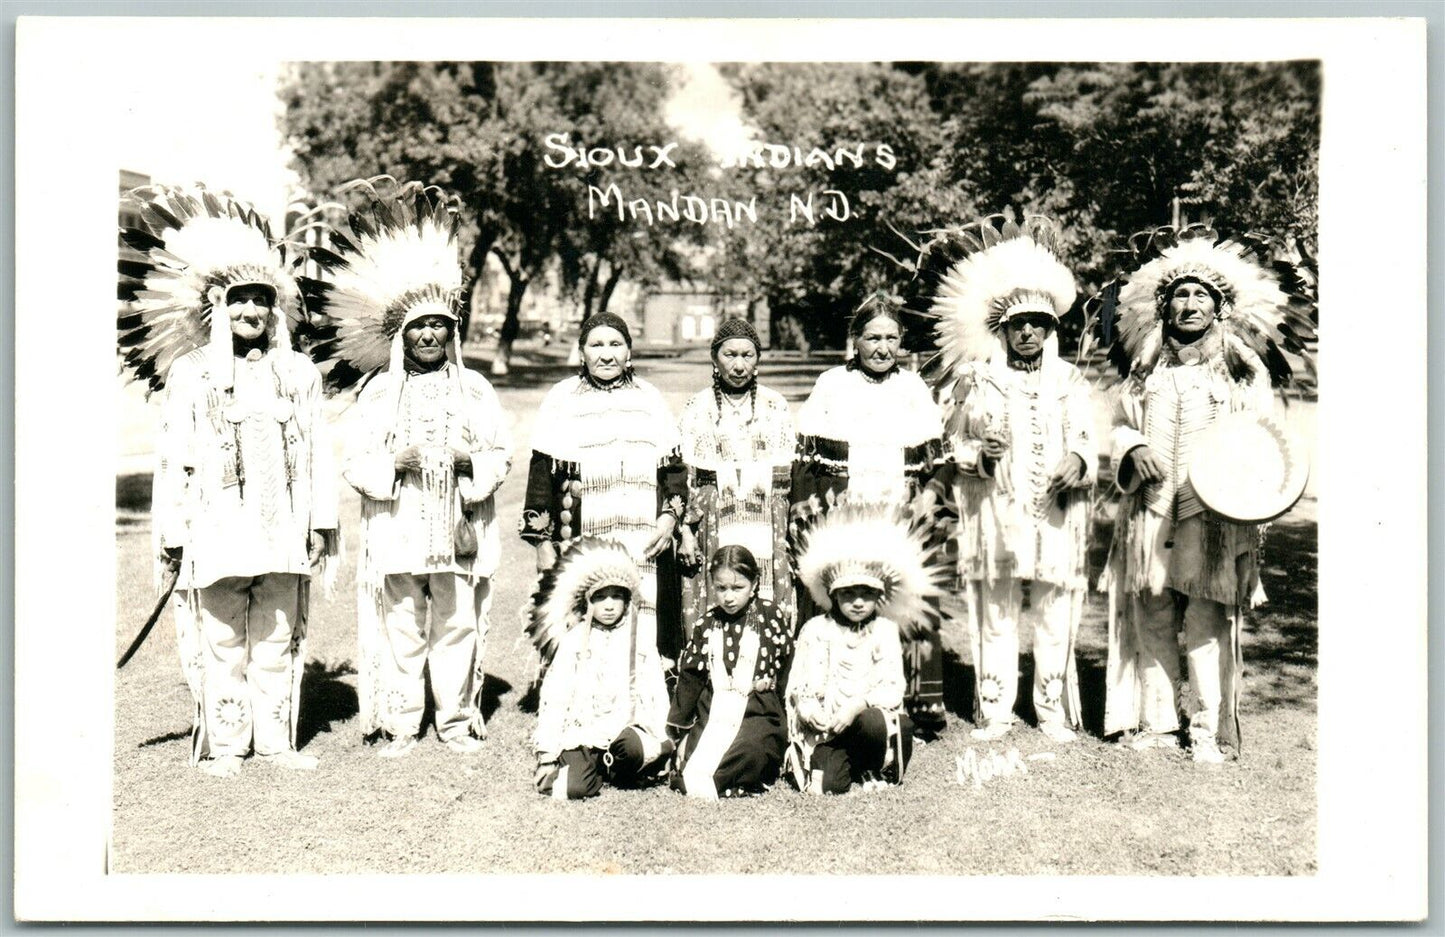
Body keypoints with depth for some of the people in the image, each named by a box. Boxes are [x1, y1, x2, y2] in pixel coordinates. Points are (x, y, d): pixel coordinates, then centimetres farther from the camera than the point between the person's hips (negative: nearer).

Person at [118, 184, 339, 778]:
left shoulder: (299, 373, 9)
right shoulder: (190, 375, 2)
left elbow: (317, 452, 9)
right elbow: (173, 459, 2)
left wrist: (321, 522, 4)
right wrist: (172, 533, -1)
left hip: (283, 533, 2)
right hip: (217, 532, -2)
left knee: (278, 641, 8)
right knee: (221, 642, 3)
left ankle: (276, 740, 19)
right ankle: (224, 745, 16)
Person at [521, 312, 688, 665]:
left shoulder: (649, 398, 15)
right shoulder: (562, 399, 7)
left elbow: (674, 465, 16)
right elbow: (542, 474, 5)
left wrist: (670, 516, 0)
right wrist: (543, 542, 0)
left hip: (647, 546, 2)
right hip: (583, 550, -2)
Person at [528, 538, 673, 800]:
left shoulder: (639, 636, 4)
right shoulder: (574, 639, 1)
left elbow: (655, 691, 4)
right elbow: (554, 695, -1)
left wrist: (660, 738, -7)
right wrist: (547, 753, -4)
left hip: (625, 725, 1)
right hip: (580, 729, -1)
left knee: (635, 747, -32)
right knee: (576, 788, -23)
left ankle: (618, 772, 2)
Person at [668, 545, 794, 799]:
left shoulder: (770, 616, 2)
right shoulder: (706, 624, 11)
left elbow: (788, 663, 6)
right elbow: (690, 677, 13)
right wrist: (681, 733, 12)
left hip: (758, 712, -3)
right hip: (713, 713, 3)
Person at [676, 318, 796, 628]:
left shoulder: (776, 406, 9)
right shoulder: (697, 408, 6)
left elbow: (792, 474, 10)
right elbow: (680, 475, 3)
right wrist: (685, 530, -4)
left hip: (766, 526, 1)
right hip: (713, 525, -1)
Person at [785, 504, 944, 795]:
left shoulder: (885, 630, 5)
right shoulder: (816, 630, 4)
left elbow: (892, 687, -4)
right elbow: (799, 686, 3)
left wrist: (858, 704, -21)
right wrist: (808, 709, -19)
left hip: (868, 715, 1)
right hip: (824, 726, -1)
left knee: (875, 722, -36)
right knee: (830, 784, -27)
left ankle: (870, 770, -3)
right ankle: (822, 760, 10)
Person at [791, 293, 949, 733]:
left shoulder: (914, 388, 13)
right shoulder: (830, 385, 8)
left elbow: (935, 460, 15)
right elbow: (806, 457, 7)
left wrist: (932, 499, 2)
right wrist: (804, 504, -3)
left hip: (902, 517, 2)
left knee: (913, 605, -4)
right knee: (833, 610, -3)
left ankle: (922, 702, 5)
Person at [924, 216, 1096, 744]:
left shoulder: (1070, 381, 12)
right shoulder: (977, 380, 7)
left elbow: (1088, 443, 8)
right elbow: (954, 441, 8)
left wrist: (1078, 463, -14)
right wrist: (979, 455, -12)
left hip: (1055, 517, 1)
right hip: (995, 517, -1)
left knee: (1055, 616, 2)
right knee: (996, 614, 1)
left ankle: (1054, 712, 15)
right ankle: (994, 712, 12)